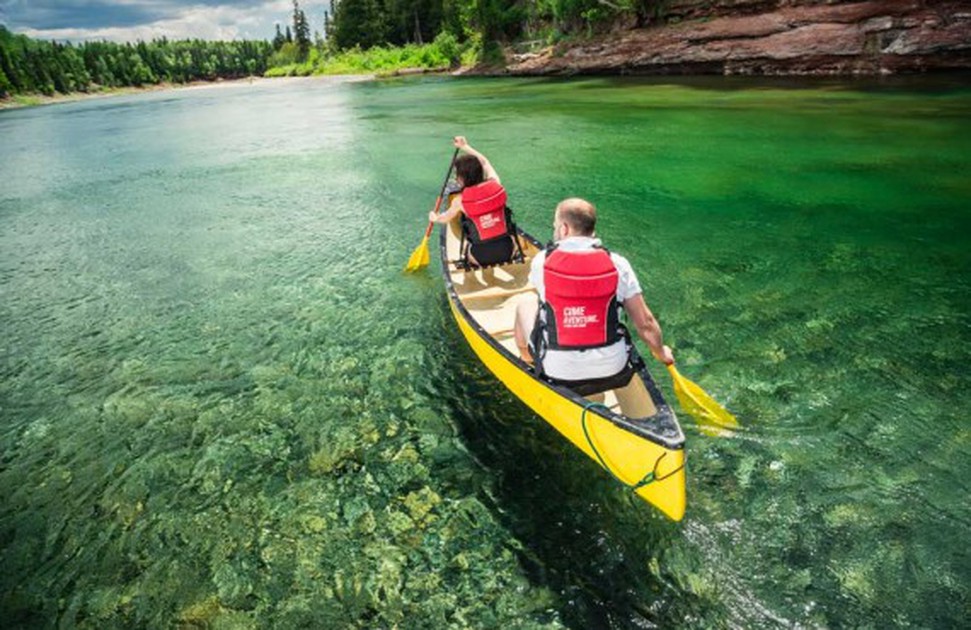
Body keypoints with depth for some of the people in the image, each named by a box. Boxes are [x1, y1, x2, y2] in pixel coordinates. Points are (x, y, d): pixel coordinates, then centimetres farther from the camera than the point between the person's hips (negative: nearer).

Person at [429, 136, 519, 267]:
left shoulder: (460, 201, -8)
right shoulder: (496, 185, -3)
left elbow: (445, 218, 15)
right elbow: (484, 162, 18)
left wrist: (435, 218, 37)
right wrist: (465, 147, 29)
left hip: (482, 257, -2)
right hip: (507, 251, 2)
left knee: (465, 250, 33)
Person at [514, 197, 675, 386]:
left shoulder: (542, 261, -11)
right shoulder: (617, 264, -9)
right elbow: (645, 323, -6)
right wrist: (661, 353, 11)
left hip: (557, 371, -1)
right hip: (612, 367, 2)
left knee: (525, 304, 22)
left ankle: (528, 362, 43)